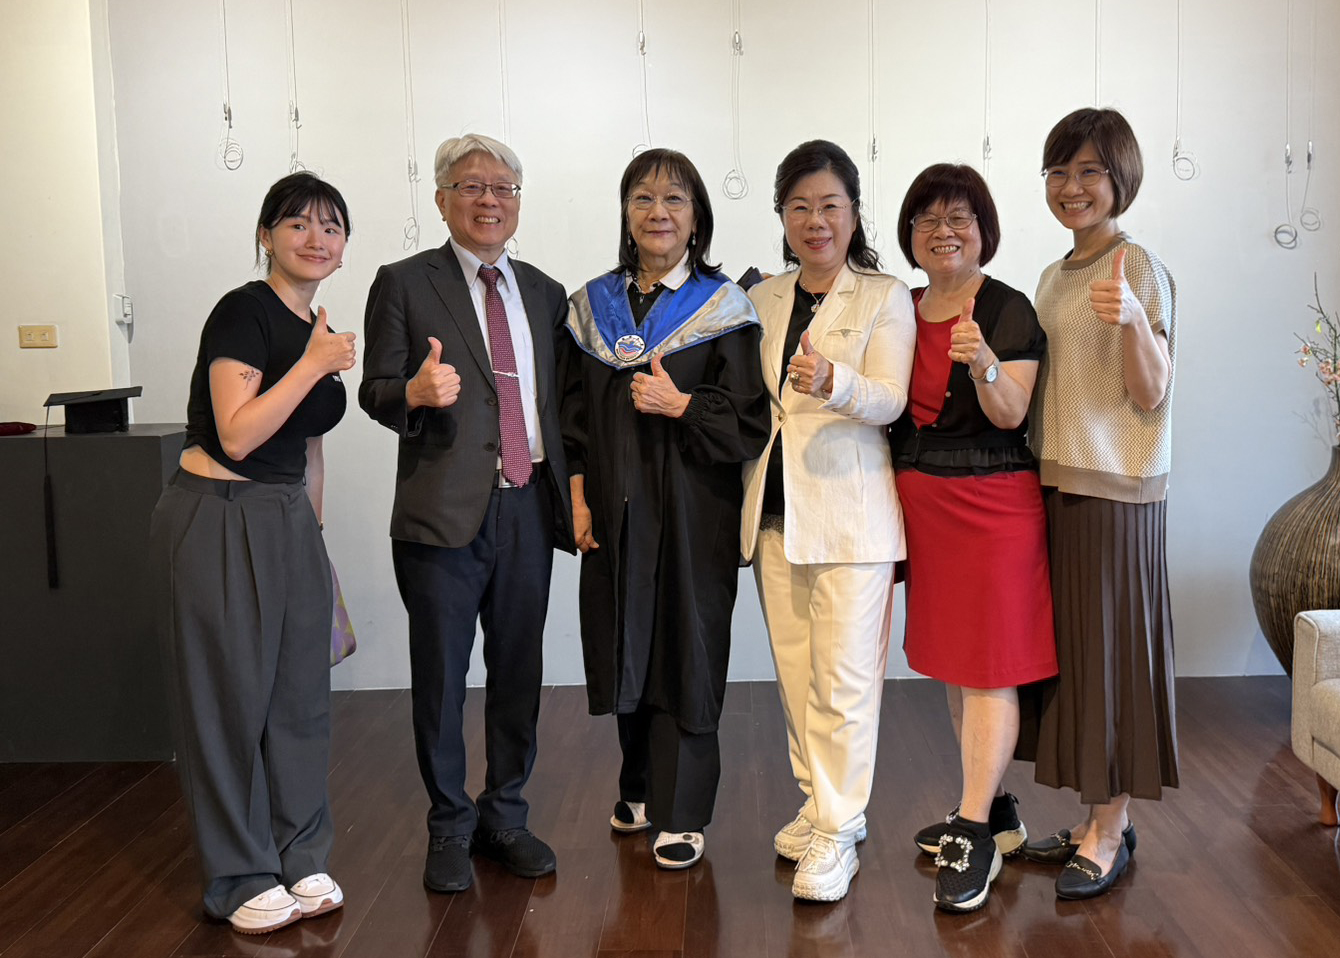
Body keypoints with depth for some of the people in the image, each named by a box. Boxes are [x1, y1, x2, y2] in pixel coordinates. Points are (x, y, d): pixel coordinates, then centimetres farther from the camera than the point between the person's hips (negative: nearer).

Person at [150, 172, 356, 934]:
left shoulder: (317, 330, 12)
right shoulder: (243, 313, -12)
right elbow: (237, 435, -20)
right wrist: (316, 362, -19)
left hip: (290, 523, 8)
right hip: (220, 520, -7)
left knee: (300, 694, 11)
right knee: (231, 698, 2)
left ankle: (301, 857, 25)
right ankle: (244, 877, 16)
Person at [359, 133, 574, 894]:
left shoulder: (545, 293, 14)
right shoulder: (403, 284, 1)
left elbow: (560, 403, 15)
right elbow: (376, 393, -3)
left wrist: (574, 488, 5)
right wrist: (416, 391, -24)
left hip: (528, 508, 4)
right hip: (445, 510, -3)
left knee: (519, 672, 12)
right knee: (440, 679, 6)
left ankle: (505, 816, 29)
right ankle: (450, 829, 23)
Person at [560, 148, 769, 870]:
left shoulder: (722, 308, -4)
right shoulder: (592, 305, 8)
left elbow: (748, 423, -8)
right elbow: (573, 412, 10)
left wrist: (680, 405, -20)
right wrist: (578, 496, 1)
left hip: (692, 510, -4)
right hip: (614, 510, 4)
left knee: (685, 655, 3)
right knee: (628, 648, 14)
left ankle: (680, 812, 17)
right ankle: (640, 787, 35)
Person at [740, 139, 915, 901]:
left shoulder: (886, 297, -1)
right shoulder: (762, 300, 13)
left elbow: (889, 400, -15)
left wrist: (833, 382, -33)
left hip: (850, 509, -5)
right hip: (775, 508, 5)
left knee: (844, 677, -3)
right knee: (796, 669, 12)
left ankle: (838, 830, 8)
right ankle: (821, 801, 28)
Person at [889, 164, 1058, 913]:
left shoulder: (1008, 309, -7)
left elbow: (1010, 414, -18)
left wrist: (984, 363, -34)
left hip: (991, 504, -7)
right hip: (921, 505, 7)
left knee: (987, 669, -4)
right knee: (951, 664, 14)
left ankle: (976, 836, 3)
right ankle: (996, 813, 27)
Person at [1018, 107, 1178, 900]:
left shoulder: (1140, 270, -8)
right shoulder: (1055, 278, 14)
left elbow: (1151, 394, -14)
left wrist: (1132, 320, -29)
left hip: (1116, 488, -8)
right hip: (1057, 481, 8)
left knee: (1111, 644, -1)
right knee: (1071, 646, 11)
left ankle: (1110, 834, 11)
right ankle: (1102, 817, 23)